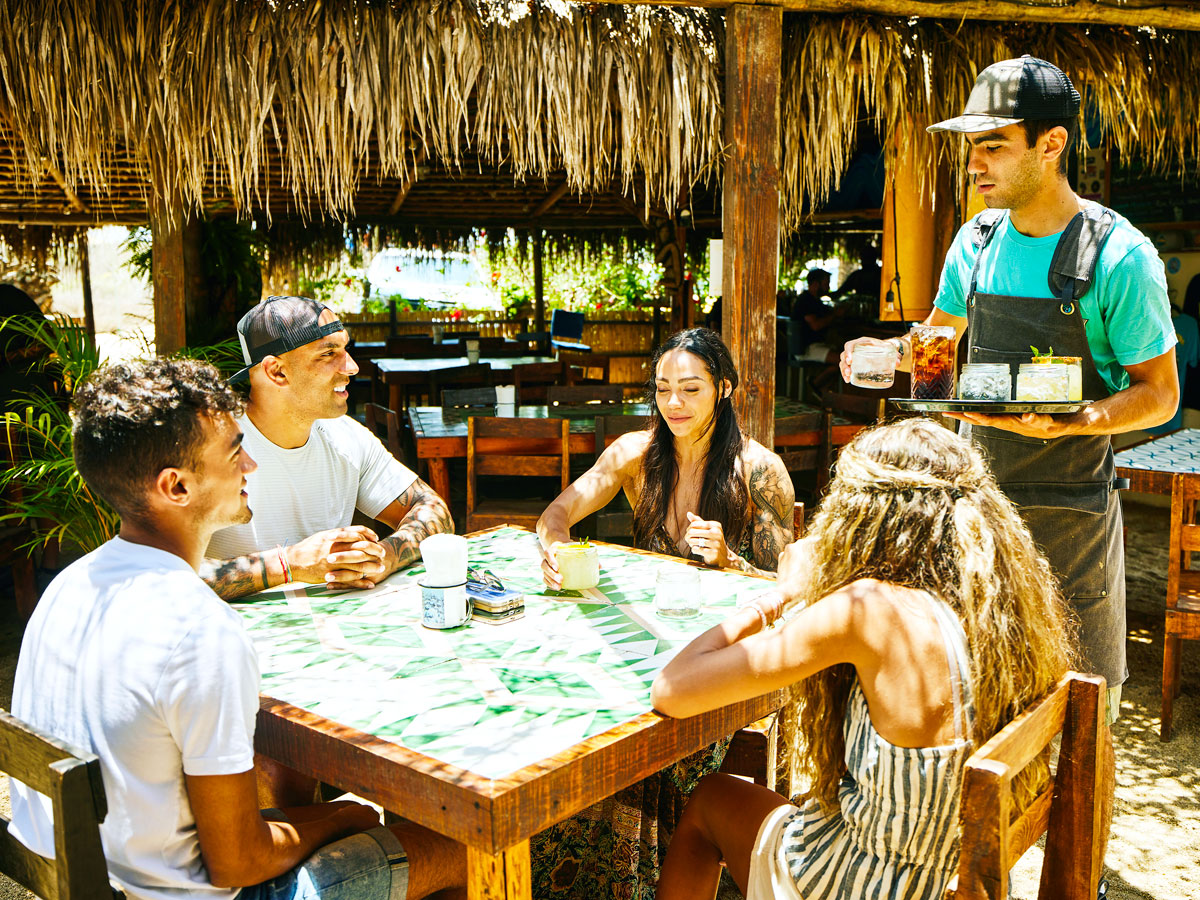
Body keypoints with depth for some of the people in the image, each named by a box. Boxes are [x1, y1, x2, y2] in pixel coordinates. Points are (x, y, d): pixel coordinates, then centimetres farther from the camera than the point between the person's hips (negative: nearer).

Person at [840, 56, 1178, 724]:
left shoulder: (1118, 254, -13)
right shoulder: (977, 241, 4)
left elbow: (1159, 394, -9)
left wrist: (1063, 424, -26)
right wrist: (887, 351, 0)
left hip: (1068, 512, -5)